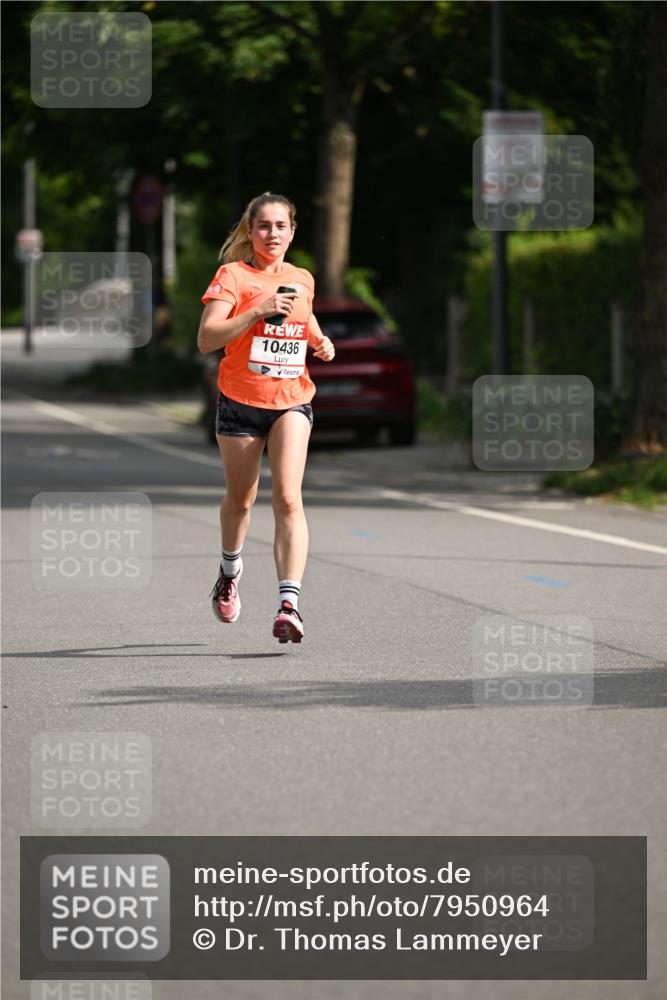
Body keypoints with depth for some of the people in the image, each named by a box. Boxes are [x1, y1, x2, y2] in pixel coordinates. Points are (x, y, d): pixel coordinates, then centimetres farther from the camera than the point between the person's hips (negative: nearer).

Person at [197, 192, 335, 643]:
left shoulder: (303, 279, 8)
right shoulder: (233, 275, -6)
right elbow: (206, 339, -17)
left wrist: (320, 341, 8)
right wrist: (259, 311, -24)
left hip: (292, 400, 1)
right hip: (240, 402, -1)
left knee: (288, 497, -17)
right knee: (241, 499, 15)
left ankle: (289, 605, -26)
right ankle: (230, 570, 47)